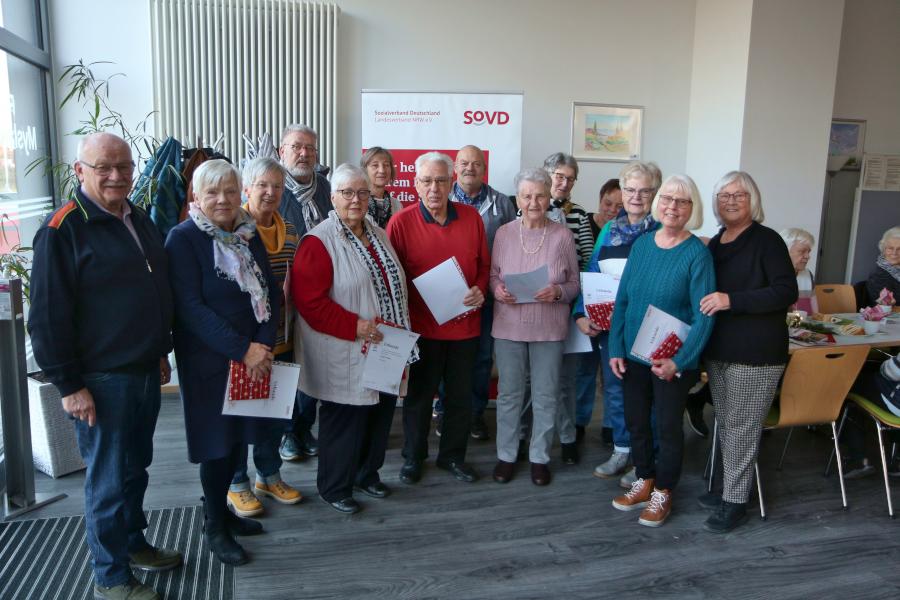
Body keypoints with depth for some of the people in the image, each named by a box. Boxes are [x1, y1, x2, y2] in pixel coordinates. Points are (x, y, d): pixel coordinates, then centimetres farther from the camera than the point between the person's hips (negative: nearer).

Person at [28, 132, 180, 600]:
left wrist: (161, 352, 18)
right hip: (100, 380, -7)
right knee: (108, 479, 5)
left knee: (136, 467, 21)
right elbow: (47, 317, -15)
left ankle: (133, 542, 40)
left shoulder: (140, 221, 9)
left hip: (146, 372, 7)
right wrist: (68, 385, -16)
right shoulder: (63, 229, -14)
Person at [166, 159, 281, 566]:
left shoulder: (249, 235, 8)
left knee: (238, 436, 14)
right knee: (217, 440, 4)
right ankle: (214, 525, 24)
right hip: (209, 360, -6)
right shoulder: (183, 239, -10)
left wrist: (264, 344, -9)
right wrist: (242, 349, -21)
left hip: (255, 356, 6)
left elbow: (271, 292, 6)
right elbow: (189, 306, -18)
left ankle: (220, 508, 34)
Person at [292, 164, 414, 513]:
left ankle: (367, 474, 39)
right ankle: (334, 488, 26)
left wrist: (402, 326, 10)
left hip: (385, 349, 8)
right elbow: (309, 300, -20)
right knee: (345, 420, 5)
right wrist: (355, 326, -23)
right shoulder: (319, 241, -13)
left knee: (380, 415, 17)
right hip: (346, 357, -7)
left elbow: (396, 285, 20)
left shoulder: (378, 235, 12)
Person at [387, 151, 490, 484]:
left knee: (460, 395, 14)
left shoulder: (471, 217, 1)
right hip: (421, 325, -3)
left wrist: (480, 289, -8)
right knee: (419, 395, 12)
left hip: (465, 323, 3)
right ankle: (413, 457, 31)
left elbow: (484, 265, 10)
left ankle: (453, 455, 33)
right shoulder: (401, 222, -9)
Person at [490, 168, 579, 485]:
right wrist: (497, 290, -13)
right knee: (509, 394, 11)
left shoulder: (563, 236, -3)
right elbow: (492, 274, 8)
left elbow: (574, 284, 2)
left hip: (549, 328, -1)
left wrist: (558, 292, -18)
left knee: (545, 397, 9)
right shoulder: (504, 233, 1)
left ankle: (539, 457, 27)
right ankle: (506, 455, 28)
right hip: (509, 325, 1)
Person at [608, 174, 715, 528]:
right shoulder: (642, 245, 2)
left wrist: (678, 361, -21)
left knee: (668, 426, 11)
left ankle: (663, 492, 31)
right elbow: (622, 300, 4)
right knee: (635, 421, 16)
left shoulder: (697, 254, -12)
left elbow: (704, 315, -14)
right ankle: (644, 481, 37)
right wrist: (616, 349, -2)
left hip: (673, 361, -4)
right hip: (633, 355, 5)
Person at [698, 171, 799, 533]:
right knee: (725, 424, 15)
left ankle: (736, 503, 11)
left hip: (755, 354, -7)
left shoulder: (767, 241, -7)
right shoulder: (714, 245, 13)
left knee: (741, 428, -1)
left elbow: (786, 292, -17)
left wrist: (732, 300, -23)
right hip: (718, 350, 7)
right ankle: (731, 488, 29)